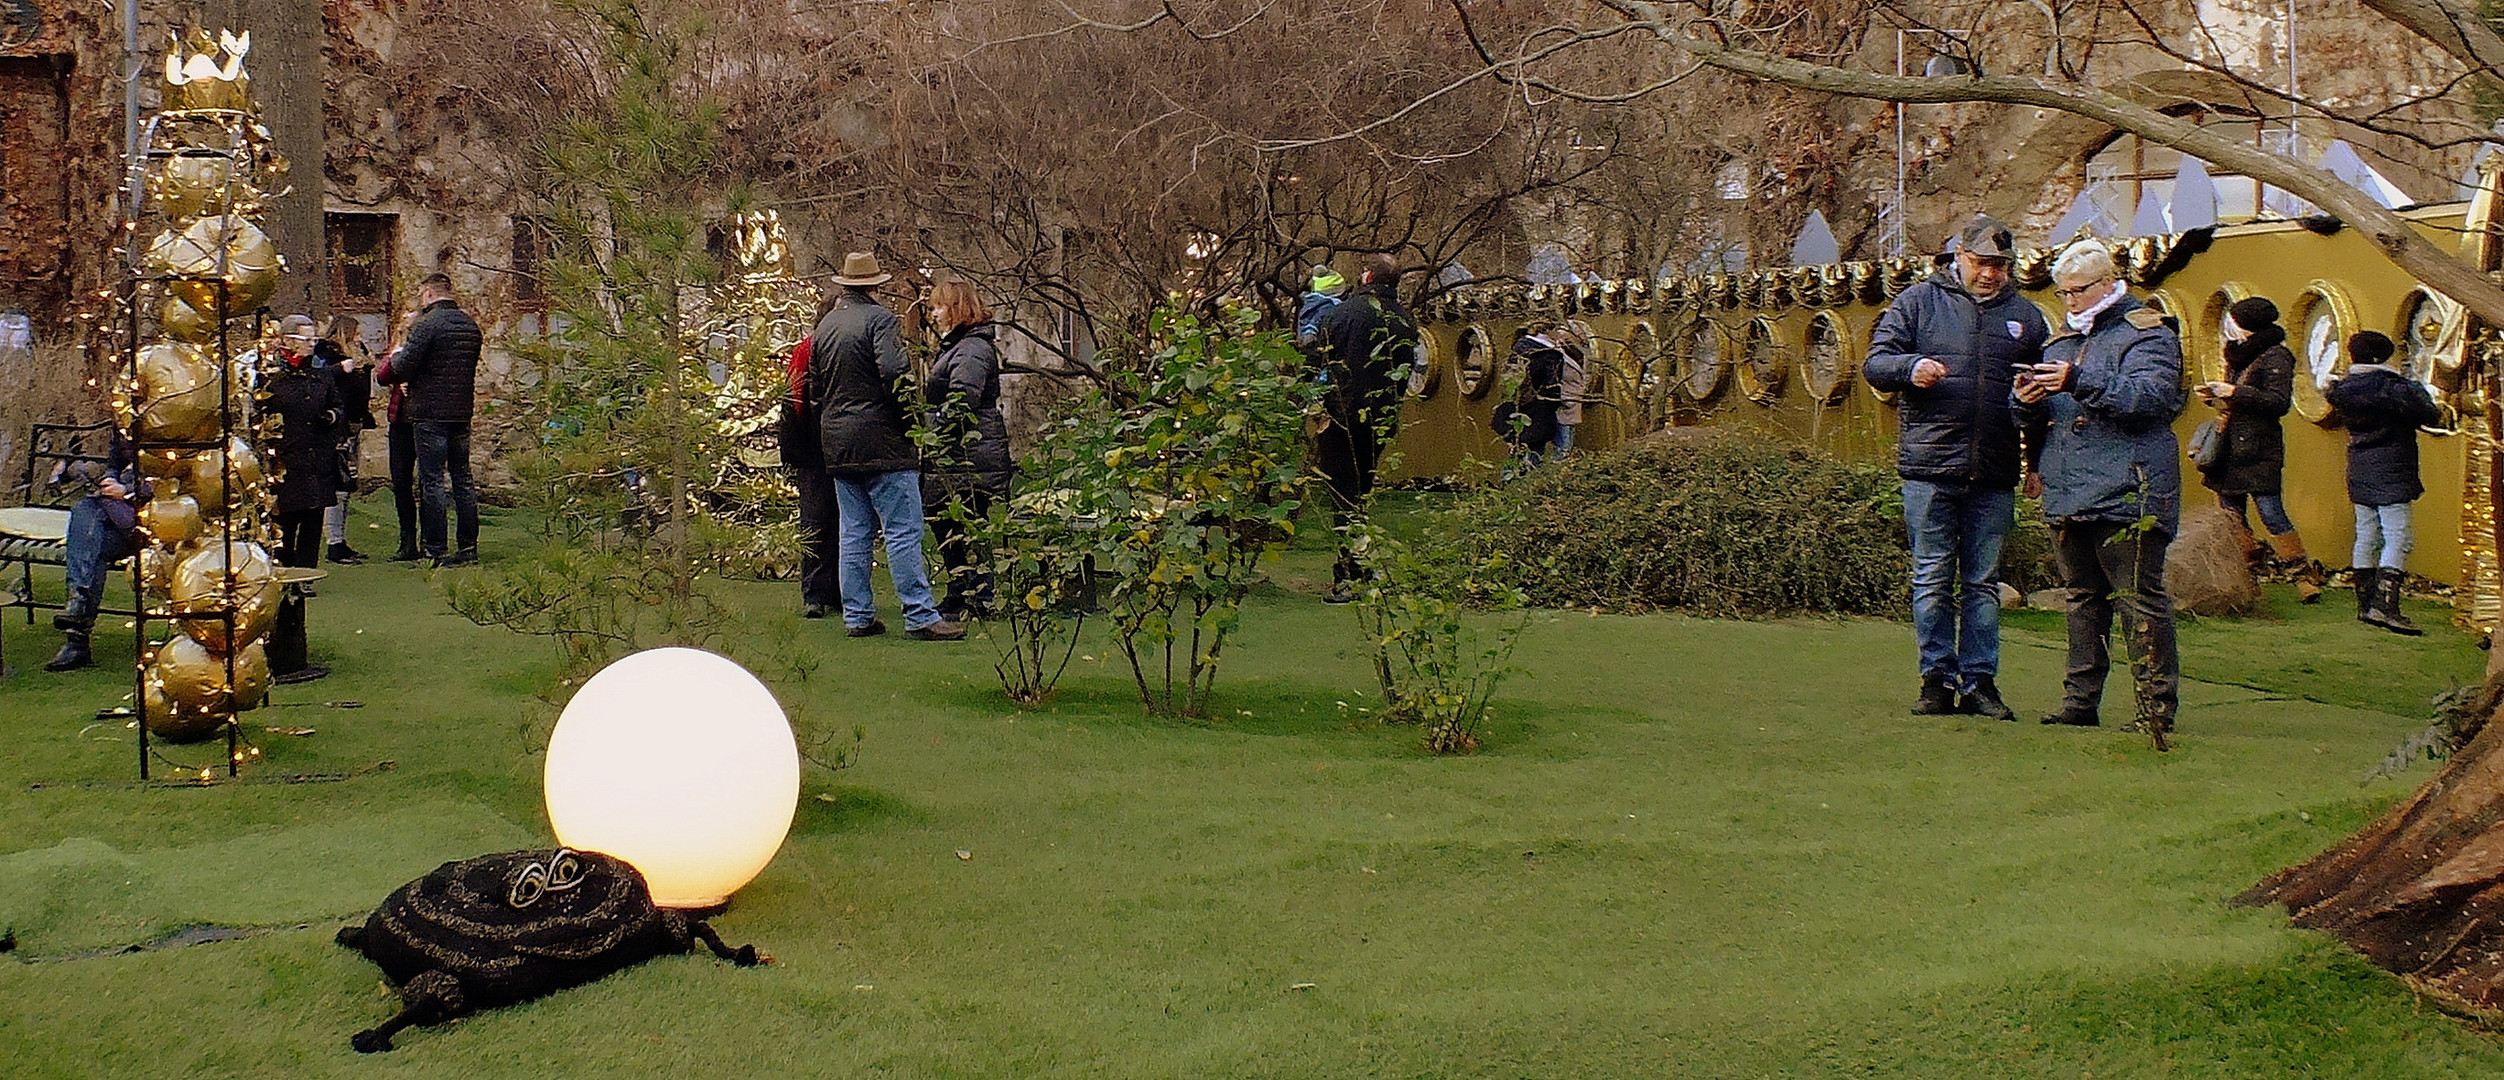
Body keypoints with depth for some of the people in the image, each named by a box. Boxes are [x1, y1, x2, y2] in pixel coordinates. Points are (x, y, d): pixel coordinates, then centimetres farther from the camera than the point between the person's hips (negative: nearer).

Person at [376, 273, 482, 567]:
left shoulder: (427, 324, -13)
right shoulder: (470, 324, 10)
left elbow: (403, 367, -17)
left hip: (430, 413, -7)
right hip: (462, 411, 7)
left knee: (432, 481, -3)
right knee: (462, 479, 11)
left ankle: (436, 549, -4)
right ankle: (468, 547, 13)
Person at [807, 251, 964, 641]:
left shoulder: (825, 325, 13)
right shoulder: (878, 318, -9)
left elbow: (815, 383, 18)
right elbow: (893, 371, -21)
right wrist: (908, 411, -8)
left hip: (837, 442, 7)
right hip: (880, 440, -7)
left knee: (854, 533, 11)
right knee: (903, 531, -7)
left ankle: (857, 616, 12)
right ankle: (920, 616, -9)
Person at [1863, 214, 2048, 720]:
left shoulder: (2025, 315, 14)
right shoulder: (1917, 302, 6)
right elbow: (1877, 362, 3)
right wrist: (1911, 368, -20)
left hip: (1995, 474, 2)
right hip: (1930, 467, -2)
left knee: (1983, 583, 6)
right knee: (1933, 579, 2)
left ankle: (1980, 682, 11)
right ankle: (1937, 679, 9)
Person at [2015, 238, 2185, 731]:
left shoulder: (2146, 335, -1)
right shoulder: (2062, 343, 22)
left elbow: (2151, 397, -19)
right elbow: (2037, 424, 23)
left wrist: (2079, 382, -26)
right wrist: (2028, 403, -1)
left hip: (2125, 495, -8)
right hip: (2068, 499, 8)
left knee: (2140, 603, -6)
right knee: (2083, 600, 13)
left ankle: (2156, 709, -4)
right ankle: (2080, 703, 18)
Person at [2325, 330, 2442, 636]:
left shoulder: (2344, 389, 5)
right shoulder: (2392, 387, -13)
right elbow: (2430, 415, -9)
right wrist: (2419, 390, 10)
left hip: (2359, 471, 7)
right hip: (2391, 473, -7)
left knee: (2367, 538, 13)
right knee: (2397, 540, -9)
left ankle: (2365, 605, 17)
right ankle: (2385, 606, -19)